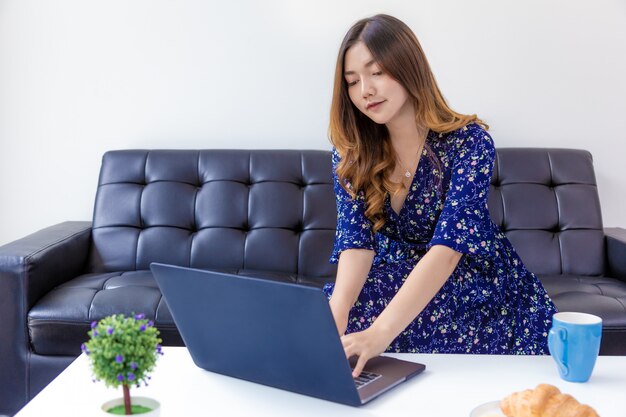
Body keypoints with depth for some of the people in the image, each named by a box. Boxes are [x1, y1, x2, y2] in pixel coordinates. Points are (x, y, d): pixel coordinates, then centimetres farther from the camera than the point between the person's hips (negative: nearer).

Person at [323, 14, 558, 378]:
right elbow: (356, 241, -14)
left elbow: (447, 248, -30)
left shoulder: (469, 141, -19)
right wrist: (334, 319, -35)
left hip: (473, 286, -2)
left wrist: (380, 332, -44)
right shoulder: (351, 153, -5)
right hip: (400, 281, 3)